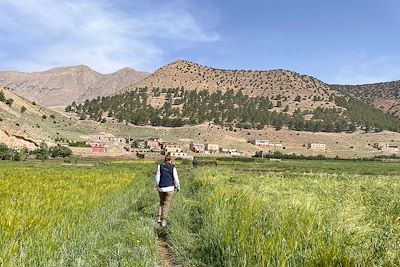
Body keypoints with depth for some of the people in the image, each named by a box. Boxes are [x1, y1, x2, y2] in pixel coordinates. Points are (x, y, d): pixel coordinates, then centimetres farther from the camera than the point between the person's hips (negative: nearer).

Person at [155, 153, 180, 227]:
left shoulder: (160, 166, -2)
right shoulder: (173, 168, -6)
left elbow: (157, 177, 0)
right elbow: (176, 179, -3)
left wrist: (157, 186, 14)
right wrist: (178, 187, 12)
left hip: (161, 188, 3)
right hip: (169, 188, -2)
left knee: (162, 202, 22)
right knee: (167, 204, 6)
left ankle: (159, 218, 16)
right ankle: (163, 221, 3)